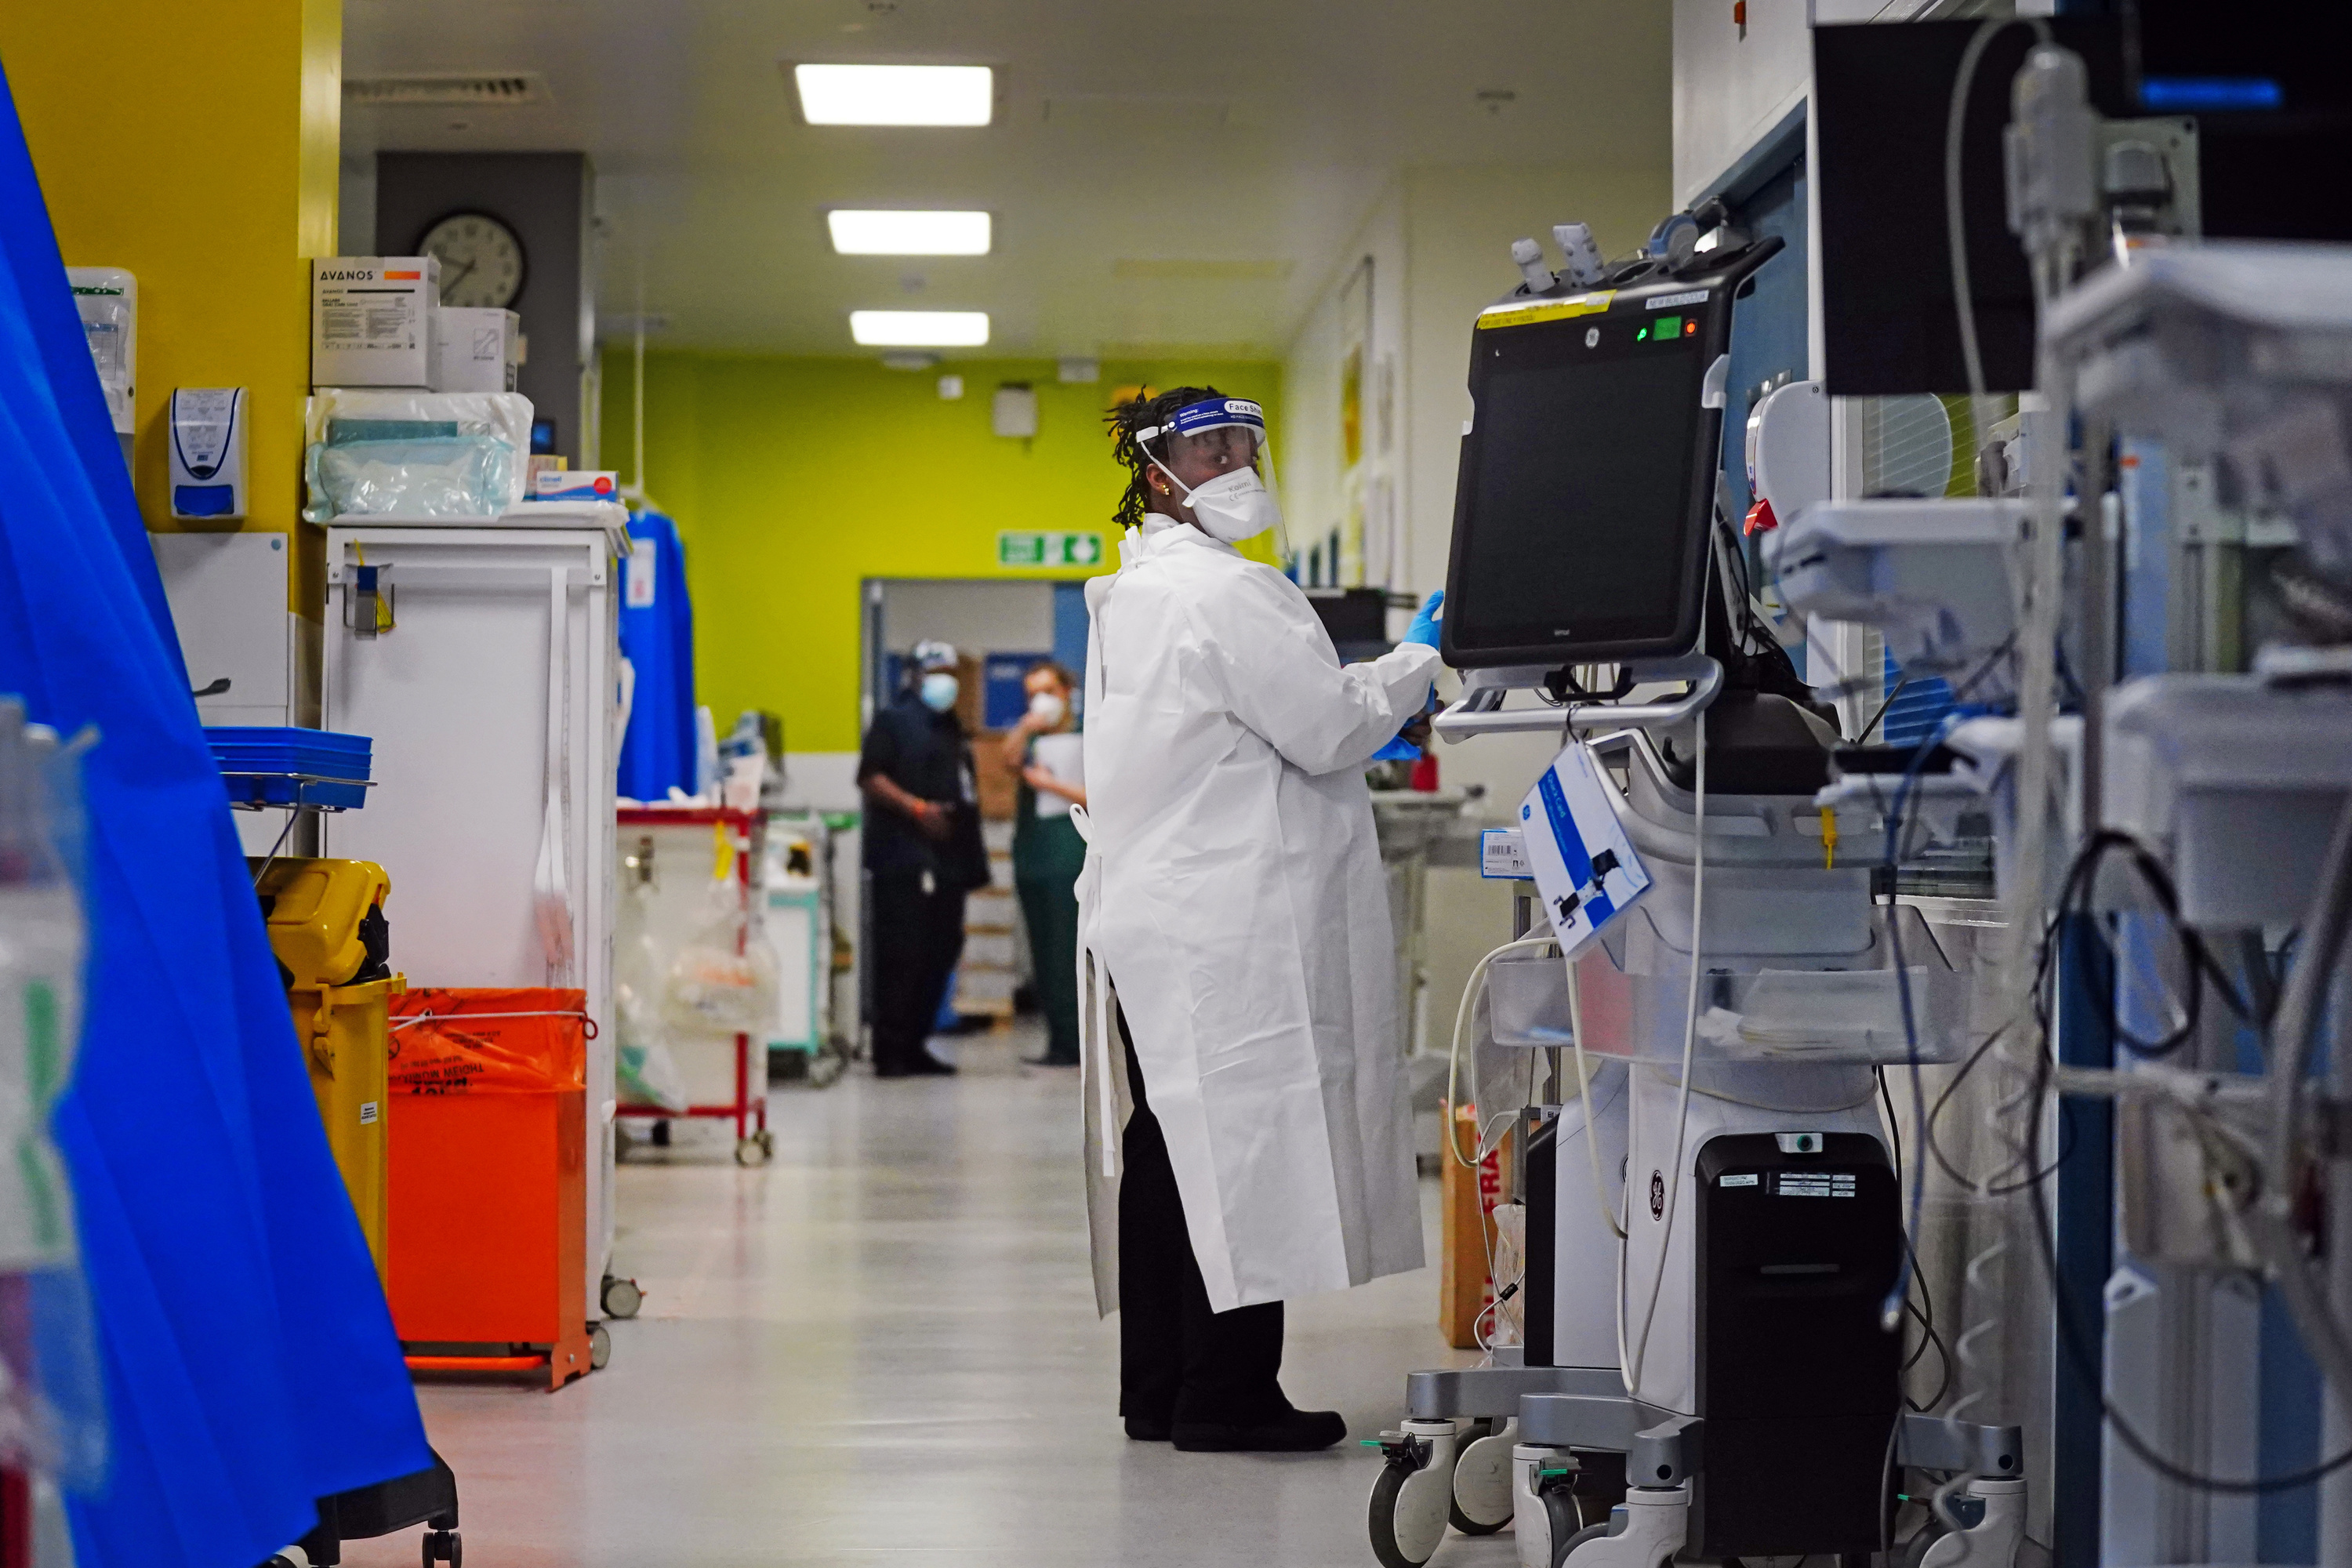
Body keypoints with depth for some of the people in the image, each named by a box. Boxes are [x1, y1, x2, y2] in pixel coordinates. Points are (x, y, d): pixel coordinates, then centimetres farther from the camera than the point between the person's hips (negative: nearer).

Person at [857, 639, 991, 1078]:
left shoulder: (950, 728, 23)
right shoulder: (894, 721, -1)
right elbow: (870, 778, -12)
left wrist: (972, 858, 21)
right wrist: (917, 809, -21)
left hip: (946, 861, 8)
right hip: (903, 861, -8)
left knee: (941, 952, 8)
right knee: (901, 957, -10)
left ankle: (913, 1046, 16)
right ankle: (890, 1053, -8)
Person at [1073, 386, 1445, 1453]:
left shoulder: (1132, 594, 18)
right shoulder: (1230, 592, -13)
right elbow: (1329, 729, -12)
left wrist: (1363, 710, 25)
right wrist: (1421, 662, 2)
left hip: (1153, 915, 10)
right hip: (1228, 923, -10)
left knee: (1171, 1145, 11)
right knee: (1243, 1140, -6)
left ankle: (1159, 1388, 15)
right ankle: (1226, 1392, -4)